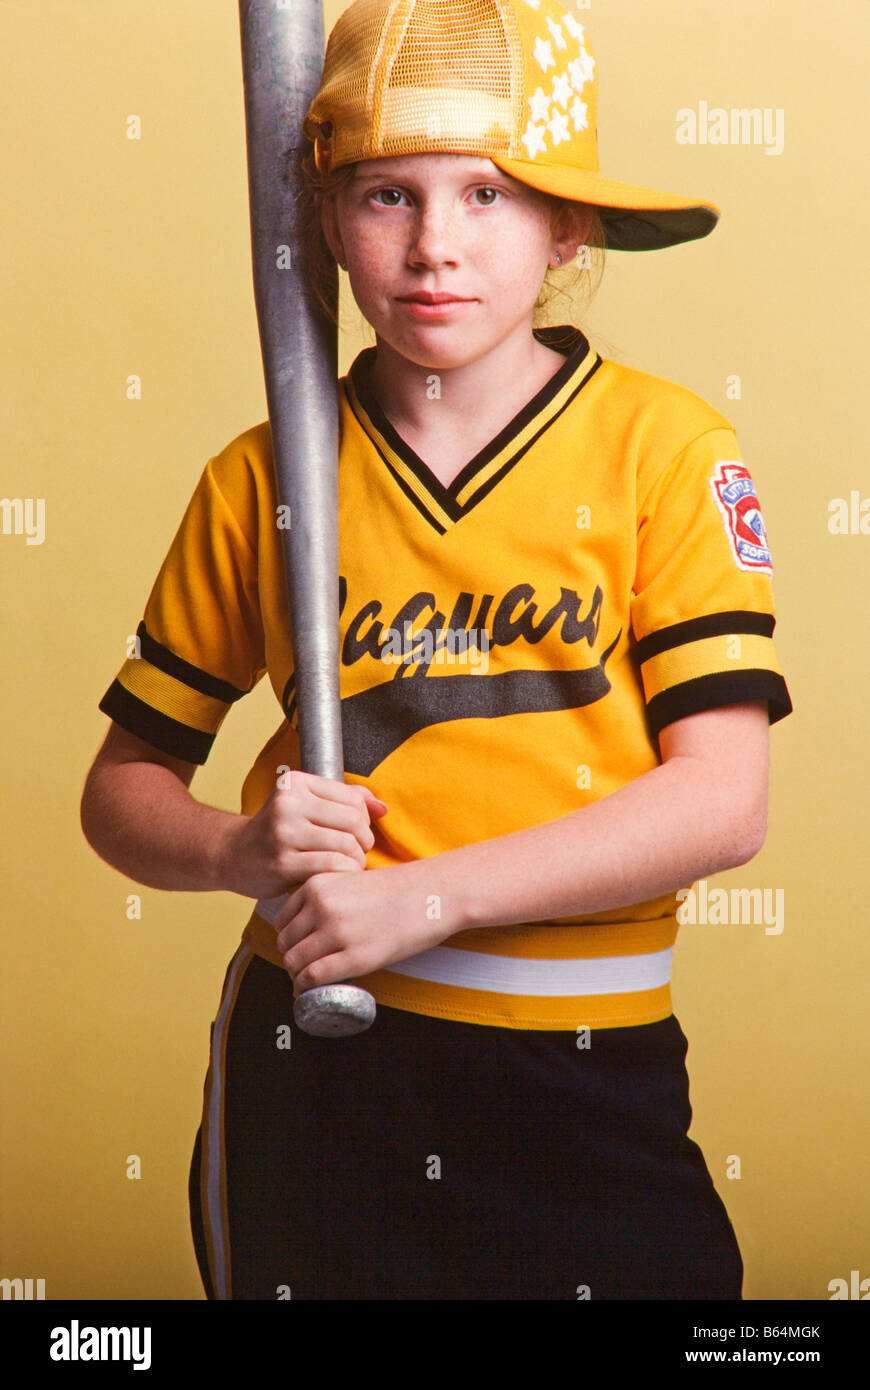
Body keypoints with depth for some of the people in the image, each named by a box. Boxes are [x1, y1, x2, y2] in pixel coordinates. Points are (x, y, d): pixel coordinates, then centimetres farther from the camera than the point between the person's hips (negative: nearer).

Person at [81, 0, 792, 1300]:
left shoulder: (663, 444, -5)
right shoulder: (261, 477, 1)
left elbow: (723, 798, -12)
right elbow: (125, 785, 8)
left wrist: (432, 893, -18)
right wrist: (242, 851, -13)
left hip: (588, 1077, -1)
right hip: (309, 1065, 2)